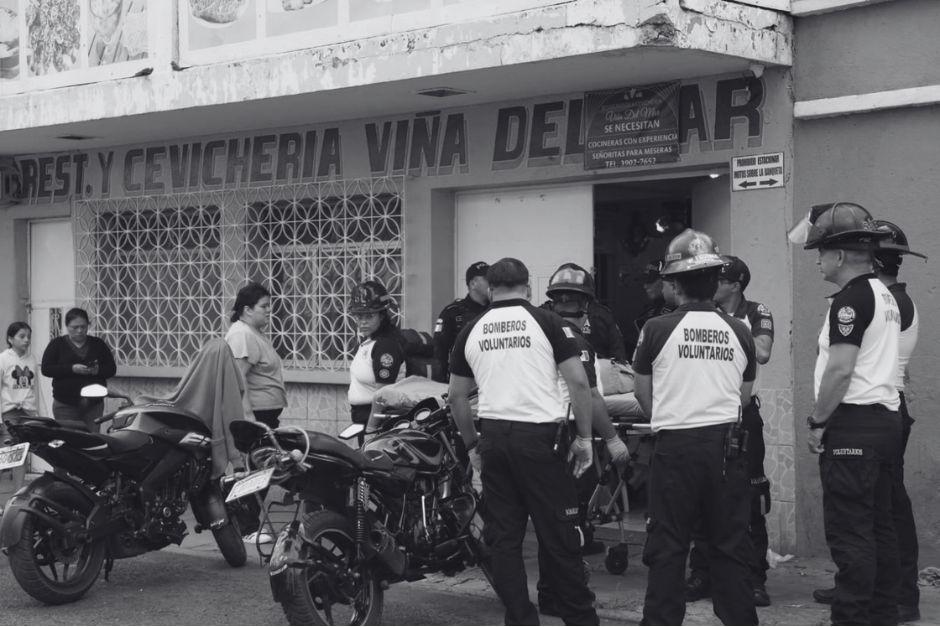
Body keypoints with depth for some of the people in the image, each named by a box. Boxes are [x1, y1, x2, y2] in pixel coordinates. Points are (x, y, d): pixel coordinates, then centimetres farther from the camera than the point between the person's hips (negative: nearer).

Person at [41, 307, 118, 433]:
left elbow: (112, 369, 11)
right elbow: (46, 369, -3)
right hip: (65, 406, -2)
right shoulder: (57, 345, 6)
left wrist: (97, 370, -12)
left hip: (94, 405, 2)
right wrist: (72, 369, -15)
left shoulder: (98, 344, 12)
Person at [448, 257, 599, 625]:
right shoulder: (546, 322, -1)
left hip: (493, 437, 3)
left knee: (503, 536, 9)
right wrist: (584, 437, 0)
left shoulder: (471, 331, 10)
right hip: (540, 433, -3)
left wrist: (472, 445, 23)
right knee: (559, 536, 4)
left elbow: (456, 396, 13)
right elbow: (578, 381, -7)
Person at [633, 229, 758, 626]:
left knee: (667, 547, 4)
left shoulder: (658, 330, -6)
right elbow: (744, 396, 14)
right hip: (726, 442, 3)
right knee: (730, 544, 9)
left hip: (675, 445, -3)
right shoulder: (738, 332, 4)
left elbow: (643, 393, 6)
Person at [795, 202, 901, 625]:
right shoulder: (885, 296, 17)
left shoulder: (851, 299, -14)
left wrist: (817, 422, -12)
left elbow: (840, 369, -22)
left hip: (853, 426, -10)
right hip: (886, 417, 10)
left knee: (849, 531, -8)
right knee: (879, 527, 13)